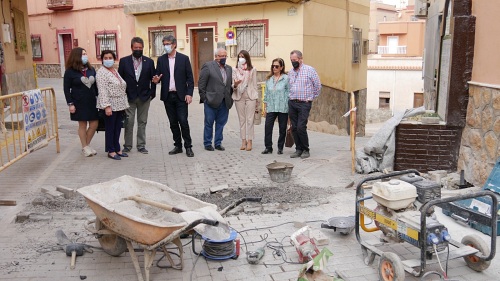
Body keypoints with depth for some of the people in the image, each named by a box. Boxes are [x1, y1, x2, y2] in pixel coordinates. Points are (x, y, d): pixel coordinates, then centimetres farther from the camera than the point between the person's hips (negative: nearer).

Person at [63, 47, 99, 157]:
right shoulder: (70, 71, -6)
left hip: (92, 101, 5)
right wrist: (70, 104, -11)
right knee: (82, 124, 4)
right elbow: (66, 88, -6)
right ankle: (84, 147, 19)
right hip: (79, 102, -4)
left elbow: (95, 85, 10)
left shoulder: (91, 69, 6)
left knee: (94, 124, 4)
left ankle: (88, 145, 24)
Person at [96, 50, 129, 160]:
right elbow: (102, 91, -16)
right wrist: (106, 106, -23)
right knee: (110, 129, 3)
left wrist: (123, 105, 15)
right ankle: (111, 151, 13)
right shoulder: (101, 72, -10)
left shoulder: (115, 71, 13)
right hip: (110, 105, -7)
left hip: (120, 105, 7)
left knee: (118, 128, 13)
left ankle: (117, 149, 23)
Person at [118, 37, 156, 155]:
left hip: (144, 97, 1)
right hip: (129, 97, -1)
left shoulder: (149, 62, 3)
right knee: (128, 122, 1)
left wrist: (152, 93, -1)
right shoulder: (124, 61, 2)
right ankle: (127, 145, 12)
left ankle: (141, 145, 16)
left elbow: (153, 79, 6)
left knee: (142, 122, 7)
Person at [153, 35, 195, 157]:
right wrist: (156, 79, -13)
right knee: (173, 123, 8)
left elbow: (190, 78, -1)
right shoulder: (161, 59, 8)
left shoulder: (184, 58, 0)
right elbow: (158, 75, 12)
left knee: (183, 121, -7)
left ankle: (188, 146, 4)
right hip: (168, 96, 3)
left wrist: (189, 93, -10)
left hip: (181, 96, -3)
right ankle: (178, 146, 18)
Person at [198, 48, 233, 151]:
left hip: (224, 102, 5)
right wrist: (204, 98, -7)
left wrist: (229, 98, 7)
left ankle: (218, 143, 20)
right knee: (209, 123, 5)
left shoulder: (229, 68, 14)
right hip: (211, 101, -5)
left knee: (221, 123, 10)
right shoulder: (208, 66, -4)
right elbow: (201, 84, -5)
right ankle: (207, 144, 16)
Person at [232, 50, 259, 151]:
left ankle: (249, 141, 0)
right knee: (241, 119, 5)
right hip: (239, 96, 1)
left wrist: (256, 99, 5)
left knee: (250, 119, -4)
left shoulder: (252, 70, 5)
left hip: (250, 96, -1)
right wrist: (235, 85, -20)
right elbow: (233, 85, 4)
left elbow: (255, 85, 8)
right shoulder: (235, 70, 6)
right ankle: (243, 141, 11)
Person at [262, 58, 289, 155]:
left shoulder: (286, 78, -3)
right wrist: (265, 107, 13)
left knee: (282, 129, 5)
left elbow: (289, 93, -3)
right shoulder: (269, 79, 11)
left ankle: (280, 148, 18)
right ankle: (268, 147, 4)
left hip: (283, 108, -3)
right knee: (268, 127, -6)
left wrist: (290, 108, -6)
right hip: (271, 108, 3)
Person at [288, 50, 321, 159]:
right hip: (292, 103, 5)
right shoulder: (290, 73, 14)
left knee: (301, 127, -11)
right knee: (294, 128, 4)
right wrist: (290, 97, 14)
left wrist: (311, 98, 1)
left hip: (304, 104, -5)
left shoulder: (310, 70, -2)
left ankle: (305, 150, 4)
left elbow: (318, 86, 1)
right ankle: (298, 149, 14)